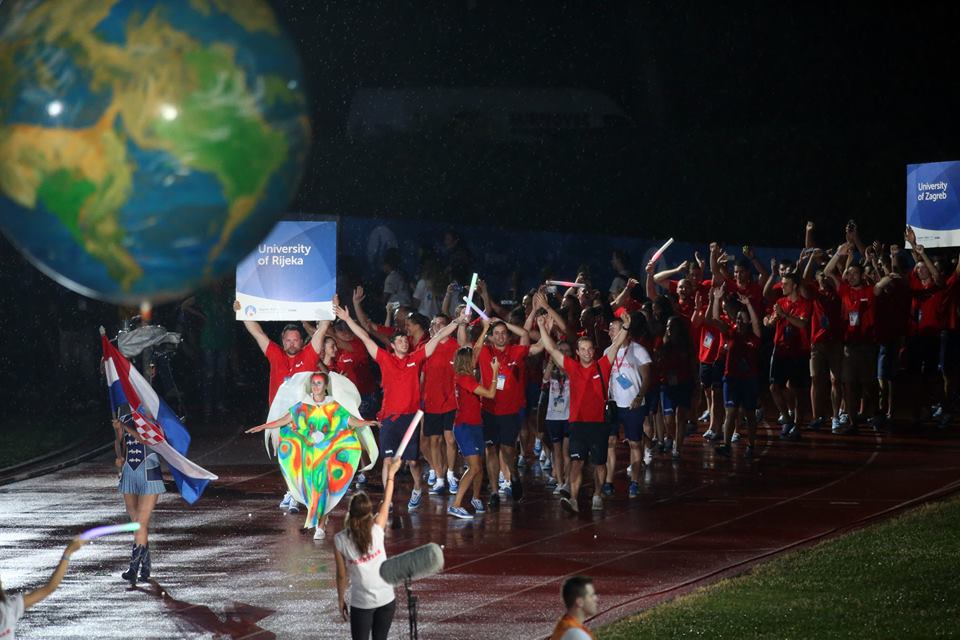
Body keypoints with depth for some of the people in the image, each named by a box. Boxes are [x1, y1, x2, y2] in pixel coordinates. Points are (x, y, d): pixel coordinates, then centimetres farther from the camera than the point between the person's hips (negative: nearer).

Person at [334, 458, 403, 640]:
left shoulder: (340, 540, -14)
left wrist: (341, 600, 10)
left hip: (361, 604, -2)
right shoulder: (377, 530, -12)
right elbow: (387, 502, 4)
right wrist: (390, 473, 16)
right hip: (386, 599, 2)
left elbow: (342, 575, -5)